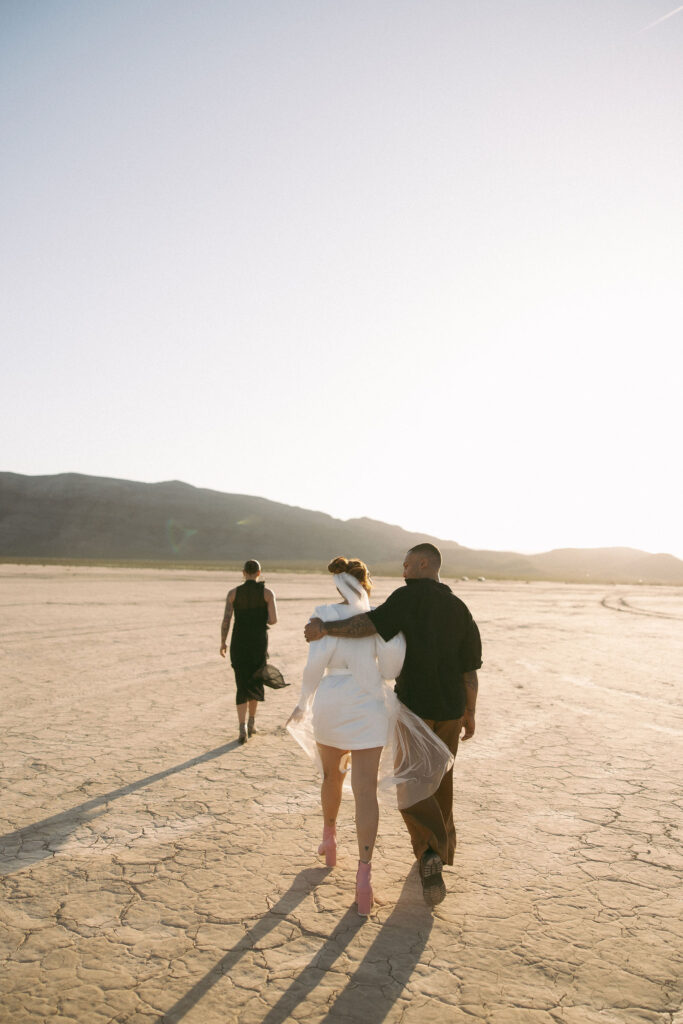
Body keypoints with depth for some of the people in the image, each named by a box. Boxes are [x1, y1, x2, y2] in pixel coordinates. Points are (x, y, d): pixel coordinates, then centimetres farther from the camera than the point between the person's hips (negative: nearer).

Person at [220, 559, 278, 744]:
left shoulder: (233, 593, -1)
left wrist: (223, 642, 8)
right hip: (259, 643, 0)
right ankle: (251, 721, 28)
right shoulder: (267, 592, -4)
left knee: (242, 686, 6)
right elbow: (273, 619, -11)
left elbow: (226, 620, -4)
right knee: (255, 682, 22)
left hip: (239, 642, 0)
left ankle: (243, 727, -10)